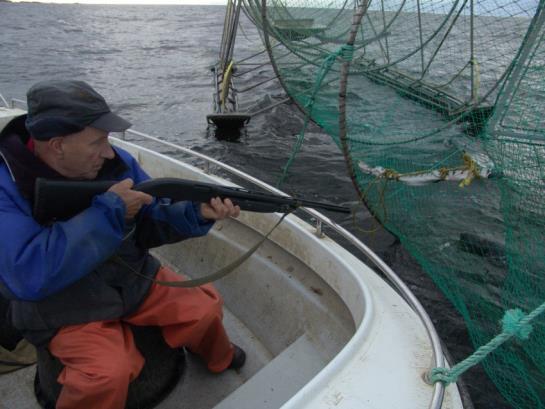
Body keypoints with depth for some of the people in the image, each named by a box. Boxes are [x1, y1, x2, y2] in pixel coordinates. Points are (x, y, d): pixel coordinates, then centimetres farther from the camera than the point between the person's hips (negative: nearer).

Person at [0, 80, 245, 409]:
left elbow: (151, 221, -3)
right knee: (109, 375, -27)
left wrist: (196, 213, -25)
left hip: (135, 281, 5)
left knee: (205, 306, 1)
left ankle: (219, 359, 34)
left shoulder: (116, 163, -10)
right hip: (65, 310, -4)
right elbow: (27, 274, -36)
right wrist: (108, 210, -34)